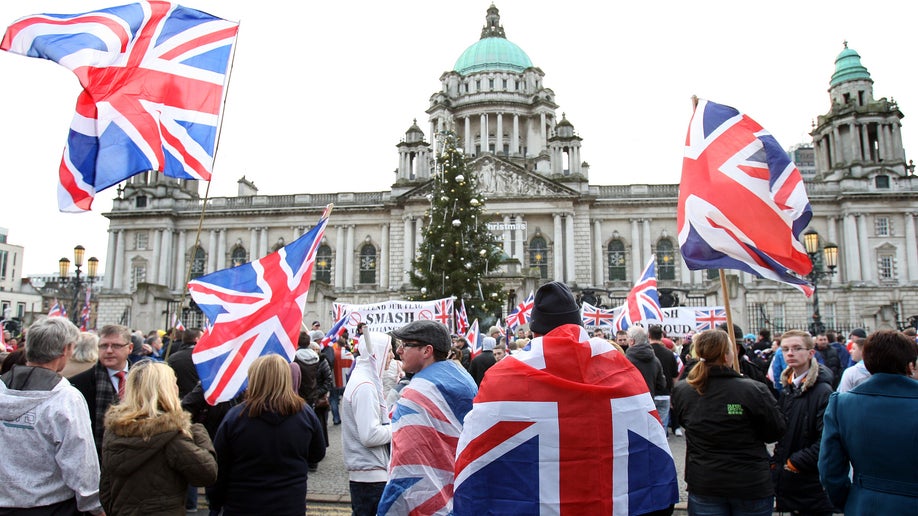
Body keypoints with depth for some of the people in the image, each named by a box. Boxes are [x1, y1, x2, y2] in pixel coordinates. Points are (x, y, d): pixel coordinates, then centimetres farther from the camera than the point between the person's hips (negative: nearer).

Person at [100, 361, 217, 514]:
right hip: (165, 511, -7)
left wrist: (112, 510, 22)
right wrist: (200, 432, -7)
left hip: (121, 511, 7)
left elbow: (105, 487, 10)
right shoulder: (170, 433, -18)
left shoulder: (112, 430, 2)